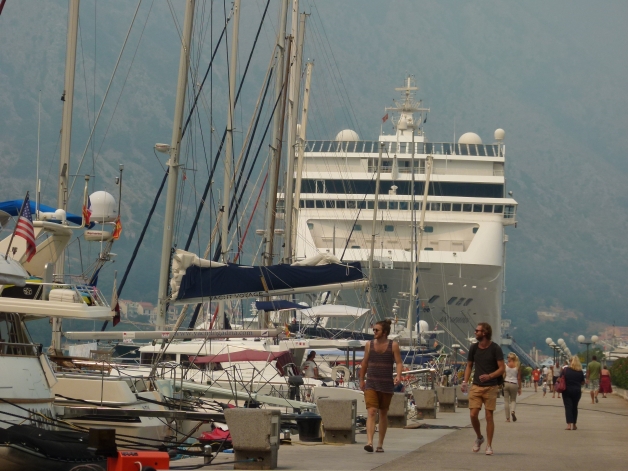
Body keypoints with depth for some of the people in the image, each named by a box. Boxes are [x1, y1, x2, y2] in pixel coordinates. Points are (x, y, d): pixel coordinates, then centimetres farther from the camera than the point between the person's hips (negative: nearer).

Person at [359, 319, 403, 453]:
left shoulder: (393, 345, -2)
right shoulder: (369, 345, 5)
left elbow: (399, 363, -7)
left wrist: (398, 376, -24)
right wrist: (361, 379, 20)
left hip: (387, 385, -1)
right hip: (371, 385, 1)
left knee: (383, 414, 11)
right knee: (371, 412, -14)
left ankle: (380, 444, 21)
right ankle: (369, 442, -26)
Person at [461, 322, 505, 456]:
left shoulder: (495, 349, -6)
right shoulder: (474, 348, 7)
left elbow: (501, 368, -8)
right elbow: (469, 366, 18)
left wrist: (489, 376, -24)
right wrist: (465, 381, 4)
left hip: (490, 387, -3)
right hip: (476, 386, 3)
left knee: (489, 416, -1)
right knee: (473, 414, -6)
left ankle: (489, 446, 8)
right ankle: (479, 437, 20)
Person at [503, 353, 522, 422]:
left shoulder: (505, 365, -4)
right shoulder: (518, 366, 0)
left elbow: (503, 376, -5)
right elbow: (519, 378, 2)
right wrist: (519, 388, 8)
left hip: (506, 383, -1)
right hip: (514, 384, 1)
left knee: (506, 401, 6)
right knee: (513, 400, 18)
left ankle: (508, 418, 5)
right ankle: (513, 411, -12)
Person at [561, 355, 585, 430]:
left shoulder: (565, 370, -6)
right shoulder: (580, 371, -2)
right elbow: (582, 382, 5)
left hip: (567, 390, -2)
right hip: (577, 391, 2)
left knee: (568, 407, -2)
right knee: (574, 407, 14)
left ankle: (569, 424, -16)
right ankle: (574, 425, 20)